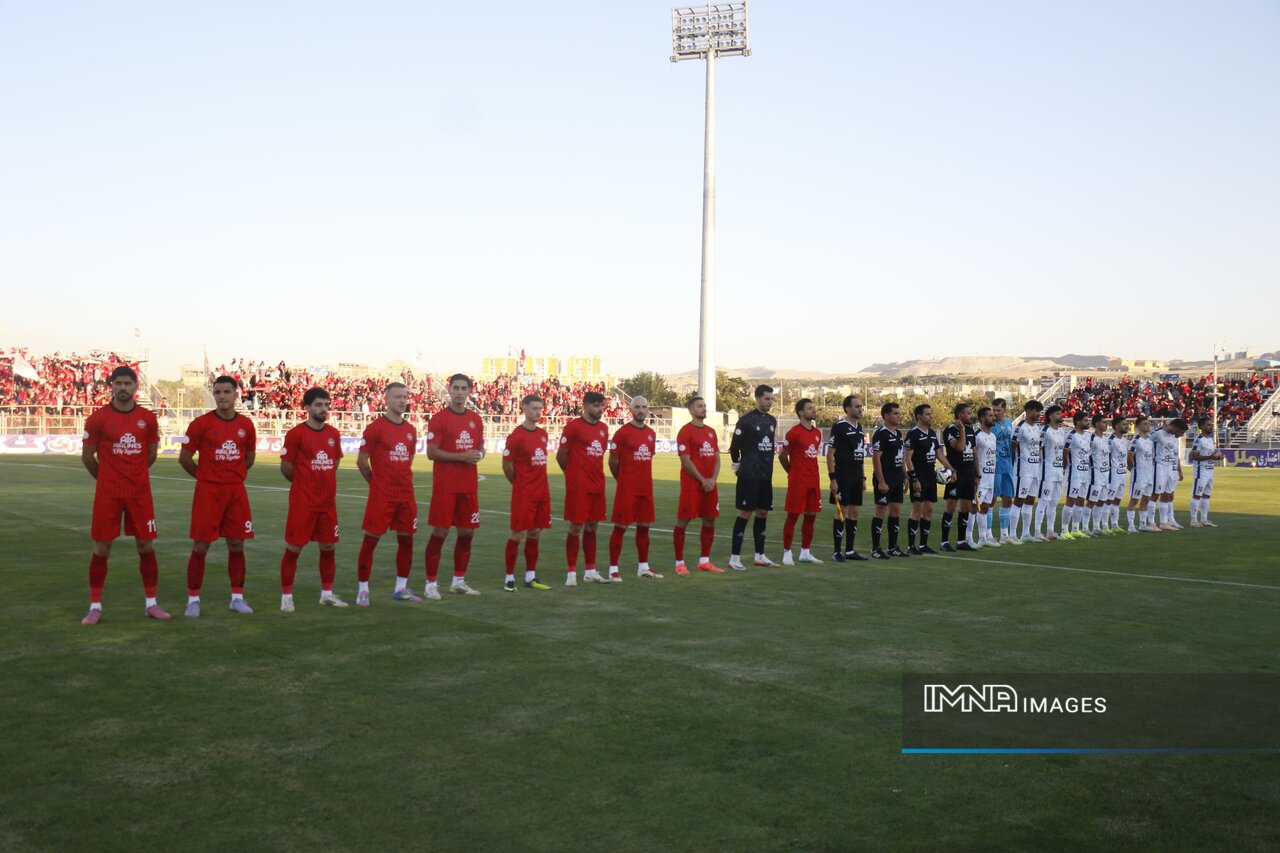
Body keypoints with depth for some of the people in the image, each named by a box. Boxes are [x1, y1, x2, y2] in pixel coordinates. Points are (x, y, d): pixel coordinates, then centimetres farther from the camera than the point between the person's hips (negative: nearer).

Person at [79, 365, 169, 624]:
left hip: (140, 493, 2)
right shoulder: (98, 418, -4)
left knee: (146, 546, 4)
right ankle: (95, 606, 11)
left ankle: (151, 603, 14)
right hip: (107, 493, -2)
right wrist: (107, 478, 10)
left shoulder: (148, 418, 3)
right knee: (101, 548, 2)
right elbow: (87, 455, 4)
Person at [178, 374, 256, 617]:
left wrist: (235, 476, 14)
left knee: (237, 545, 7)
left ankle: (237, 597, 17)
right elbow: (184, 458, 0)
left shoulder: (246, 425, 4)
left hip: (236, 491, 3)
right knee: (200, 546, -1)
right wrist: (205, 476, 6)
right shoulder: (201, 423, -6)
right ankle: (193, 599, 8)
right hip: (208, 491, -3)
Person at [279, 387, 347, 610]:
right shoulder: (296, 434, -10)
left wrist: (322, 482, 13)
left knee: (328, 547, 10)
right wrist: (304, 483, 7)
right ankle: (286, 595, 11)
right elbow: (286, 467, -5)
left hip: (328, 501, 6)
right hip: (302, 502, -5)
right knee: (294, 548, 0)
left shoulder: (333, 434, 7)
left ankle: (327, 593, 22)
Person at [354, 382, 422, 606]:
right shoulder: (375, 427, -8)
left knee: (406, 539, 9)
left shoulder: (411, 430, 10)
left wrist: (402, 480, 14)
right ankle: (362, 590, 7)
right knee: (371, 539, -1)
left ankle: (401, 588, 20)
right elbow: (361, 461, -4)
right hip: (381, 495, -6)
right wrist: (378, 482, 5)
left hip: (406, 494, 6)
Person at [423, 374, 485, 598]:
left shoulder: (475, 419, 12)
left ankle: (459, 581, 21)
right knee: (440, 533, -4)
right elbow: (431, 453, -12)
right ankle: (431, 584, 4)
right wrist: (462, 456, -19)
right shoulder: (438, 419, -6)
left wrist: (479, 455, -4)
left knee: (467, 533, 9)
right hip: (445, 486, -6)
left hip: (469, 486, 6)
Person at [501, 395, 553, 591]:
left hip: (542, 492, 7)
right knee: (518, 534, -3)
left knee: (535, 533, 10)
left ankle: (530, 577, 18)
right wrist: (520, 483, 5)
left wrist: (538, 482, 10)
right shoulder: (516, 436, -11)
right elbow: (506, 466, -6)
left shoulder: (543, 434, 10)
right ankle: (509, 577, 5)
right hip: (523, 494, -7)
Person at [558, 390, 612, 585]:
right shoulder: (573, 426, -9)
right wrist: (573, 474, 6)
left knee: (591, 527, 11)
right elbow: (561, 455, -4)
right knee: (576, 527, -3)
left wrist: (596, 474, 13)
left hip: (597, 486, 6)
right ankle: (571, 573, 4)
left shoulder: (603, 428, 11)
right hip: (578, 486, -6)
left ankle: (590, 571, 18)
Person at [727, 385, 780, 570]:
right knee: (745, 513, -6)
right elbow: (734, 445, -7)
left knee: (763, 513, 10)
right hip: (749, 476, -7)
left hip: (766, 476, 7)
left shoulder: (772, 421, 12)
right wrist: (737, 466, 1)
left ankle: (759, 556, 19)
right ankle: (734, 557, -2)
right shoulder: (746, 420, -10)